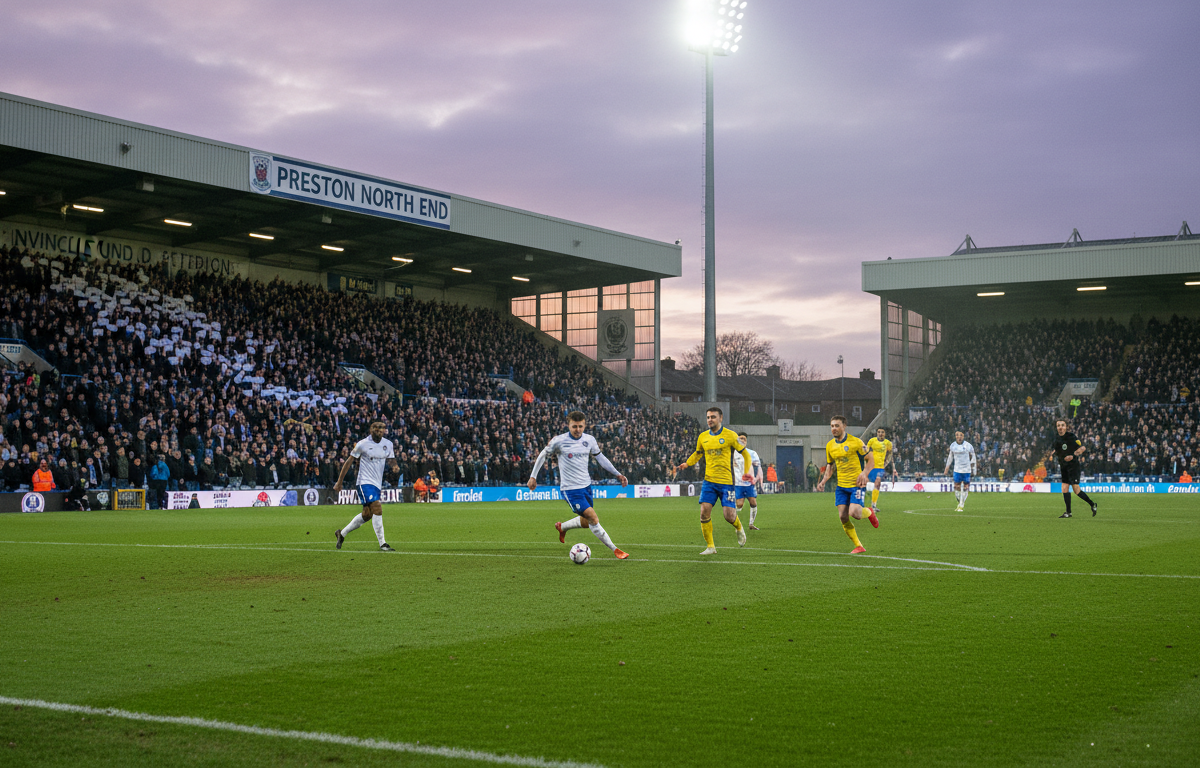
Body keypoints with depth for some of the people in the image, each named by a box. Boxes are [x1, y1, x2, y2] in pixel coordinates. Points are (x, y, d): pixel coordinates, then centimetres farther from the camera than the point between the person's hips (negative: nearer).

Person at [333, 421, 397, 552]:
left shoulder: (388, 444, 6)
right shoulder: (362, 444, -8)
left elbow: (392, 461, 16)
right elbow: (349, 461, -2)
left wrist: (392, 463, -11)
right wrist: (339, 482, -1)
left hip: (377, 483, 7)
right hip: (365, 481, -7)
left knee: (367, 515, 9)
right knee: (377, 508, -21)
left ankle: (341, 533, 28)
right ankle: (382, 543, -18)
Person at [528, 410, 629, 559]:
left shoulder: (589, 440, 0)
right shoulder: (559, 441, -13)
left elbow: (599, 456, 15)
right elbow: (543, 455, 2)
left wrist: (617, 474, 13)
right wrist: (533, 476, 3)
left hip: (586, 485, 6)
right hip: (570, 489, -6)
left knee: (587, 522, 15)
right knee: (593, 518, -15)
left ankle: (562, 527, 42)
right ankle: (615, 550, -8)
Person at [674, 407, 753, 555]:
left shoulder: (730, 435, -5)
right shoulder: (702, 437, 7)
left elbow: (745, 453, 3)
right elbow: (697, 454, 24)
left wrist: (747, 472, -9)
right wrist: (686, 464, 7)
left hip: (726, 481, -4)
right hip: (709, 480, 4)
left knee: (729, 516, -8)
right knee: (704, 512, -7)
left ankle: (739, 529, 28)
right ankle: (710, 546, 6)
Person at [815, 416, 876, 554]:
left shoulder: (855, 442, -9)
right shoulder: (830, 446, 8)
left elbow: (871, 459, -4)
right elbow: (829, 466, 19)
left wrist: (864, 474, -20)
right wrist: (823, 481, 4)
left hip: (856, 484, -5)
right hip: (841, 485, 5)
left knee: (854, 513, -20)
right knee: (843, 517, -4)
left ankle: (869, 513, 17)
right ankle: (858, 546, 9)